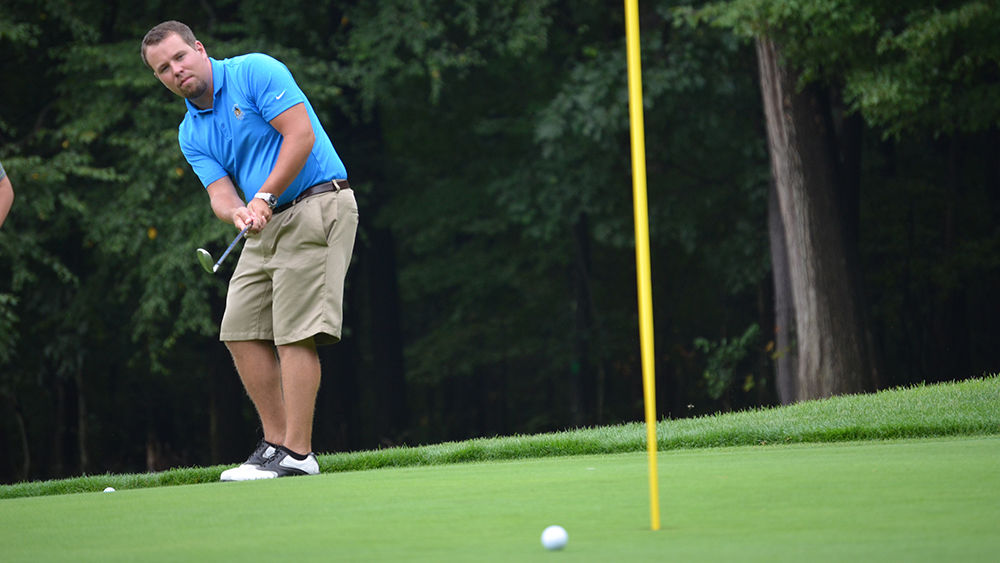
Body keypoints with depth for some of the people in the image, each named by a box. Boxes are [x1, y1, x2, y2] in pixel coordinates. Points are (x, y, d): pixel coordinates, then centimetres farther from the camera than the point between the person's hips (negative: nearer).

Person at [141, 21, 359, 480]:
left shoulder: (255, 72, -8)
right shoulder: (191, 133, 12)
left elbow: (301, 135, -16)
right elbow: (220, 192, 1)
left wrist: (265, 196, -21)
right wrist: (239, 213, -23)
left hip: (316, 205, -8)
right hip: (267, 222, 8)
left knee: (295, 333, -13)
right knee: (241, 331, 3)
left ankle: (297, 454, -14)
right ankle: (275, 443, 9)